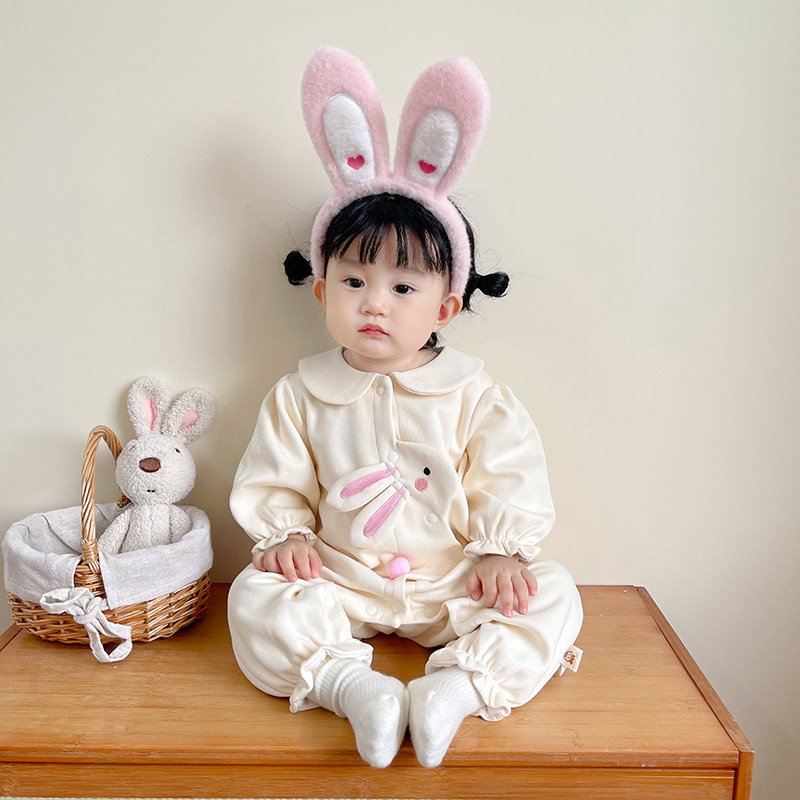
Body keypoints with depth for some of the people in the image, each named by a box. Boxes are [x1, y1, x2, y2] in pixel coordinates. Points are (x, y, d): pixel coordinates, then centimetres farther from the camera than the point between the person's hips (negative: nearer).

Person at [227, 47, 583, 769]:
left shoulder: (473, 395, -5)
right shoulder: (300, 395, -1)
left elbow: (510, 482, -2)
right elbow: (274, 483, 4)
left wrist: (501, 550, -13)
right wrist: (286, 535, -12)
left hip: (451, 582, 0)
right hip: (339, 581, 1)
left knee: (553, 594, -17)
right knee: (257, 598, -21)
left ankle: (460, 685, -28)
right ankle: (351, 686, -31)